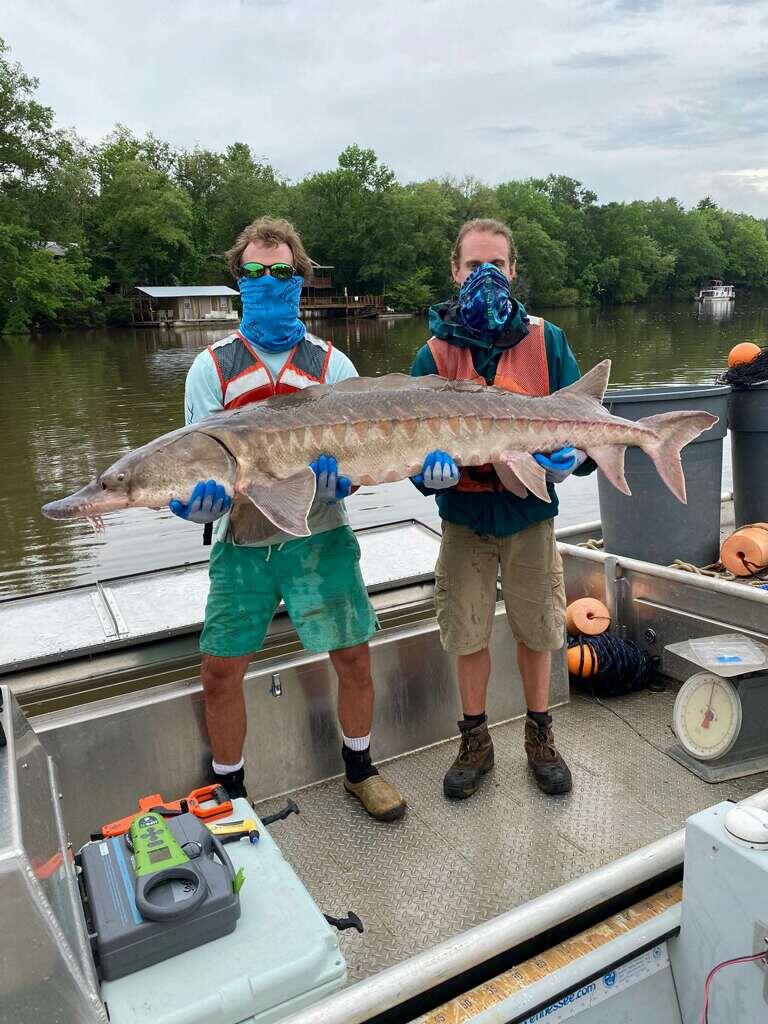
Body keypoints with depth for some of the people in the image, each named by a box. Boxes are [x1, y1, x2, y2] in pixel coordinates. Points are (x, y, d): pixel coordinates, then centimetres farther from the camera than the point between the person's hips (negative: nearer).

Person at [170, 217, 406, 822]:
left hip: (320, 537, 0)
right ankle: (229, 790, 26)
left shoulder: (331, 364, 7)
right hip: (244, 544, 0)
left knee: (354, 658, 3)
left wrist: (342, 476, -20)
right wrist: (200, 497, -23)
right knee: (219, 673, 0)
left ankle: (359, 768, 30)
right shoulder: (212, 367, 6)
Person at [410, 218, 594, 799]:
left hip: (530, 511, 0)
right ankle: (475, 741, 30)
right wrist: (430, 467, -28)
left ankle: (540, 735, 35)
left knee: (536, 630, 12)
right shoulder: (435, 353, -2)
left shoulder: (546, 341, -2)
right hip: (464, 516, 0)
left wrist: (570, 455, -23)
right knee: (469, 635, 9)